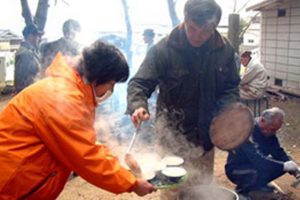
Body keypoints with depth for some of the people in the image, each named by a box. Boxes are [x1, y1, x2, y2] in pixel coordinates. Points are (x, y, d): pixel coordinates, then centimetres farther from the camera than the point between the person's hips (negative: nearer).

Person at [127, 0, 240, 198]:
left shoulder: (225, 49, -7)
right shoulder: (164, 48, -18)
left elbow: (231, 86, 4)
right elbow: (140, 82, -18)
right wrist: (138, 105, -38)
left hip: (205, 132, 4)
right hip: (173, 132, -3)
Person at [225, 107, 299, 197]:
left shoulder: (269, 131, -5)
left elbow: (279, 152, -2)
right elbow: (258, 160, -40)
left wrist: (292, 165, -20)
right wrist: (284, 166, -37)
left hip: (255, 165, 9)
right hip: (236, 170, -8)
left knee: (285, 164, -6)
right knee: (262, 171, -36)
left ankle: (257, 185, 7)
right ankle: (244, 188, -7)